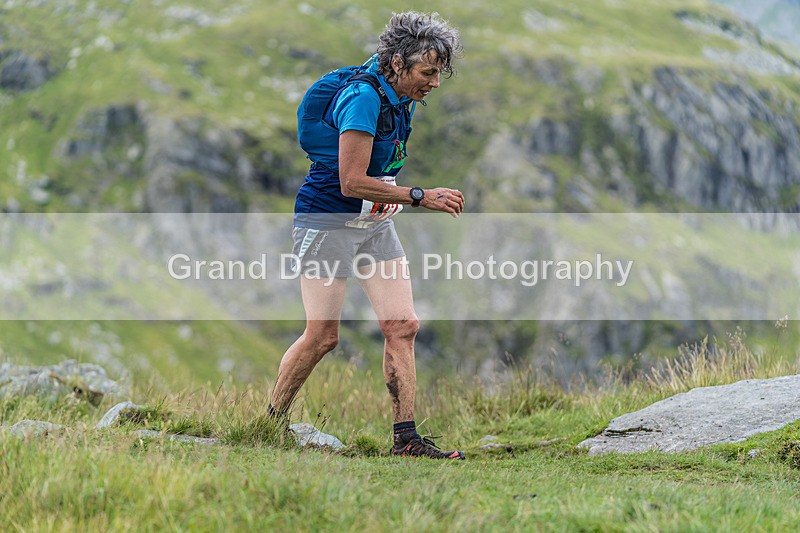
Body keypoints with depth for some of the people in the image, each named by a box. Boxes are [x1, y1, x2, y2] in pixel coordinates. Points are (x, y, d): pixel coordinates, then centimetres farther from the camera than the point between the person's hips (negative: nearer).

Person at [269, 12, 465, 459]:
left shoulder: (403, 99, 6)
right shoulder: (363, 98, -22)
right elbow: (352, 182, -26)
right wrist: (420, 197, -25)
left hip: (376, 223, 8)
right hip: (327, 221, -8)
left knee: (402, 325, -3)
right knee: (323, 336, -7)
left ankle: (406, 438, -1)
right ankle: (271, 422, 12)